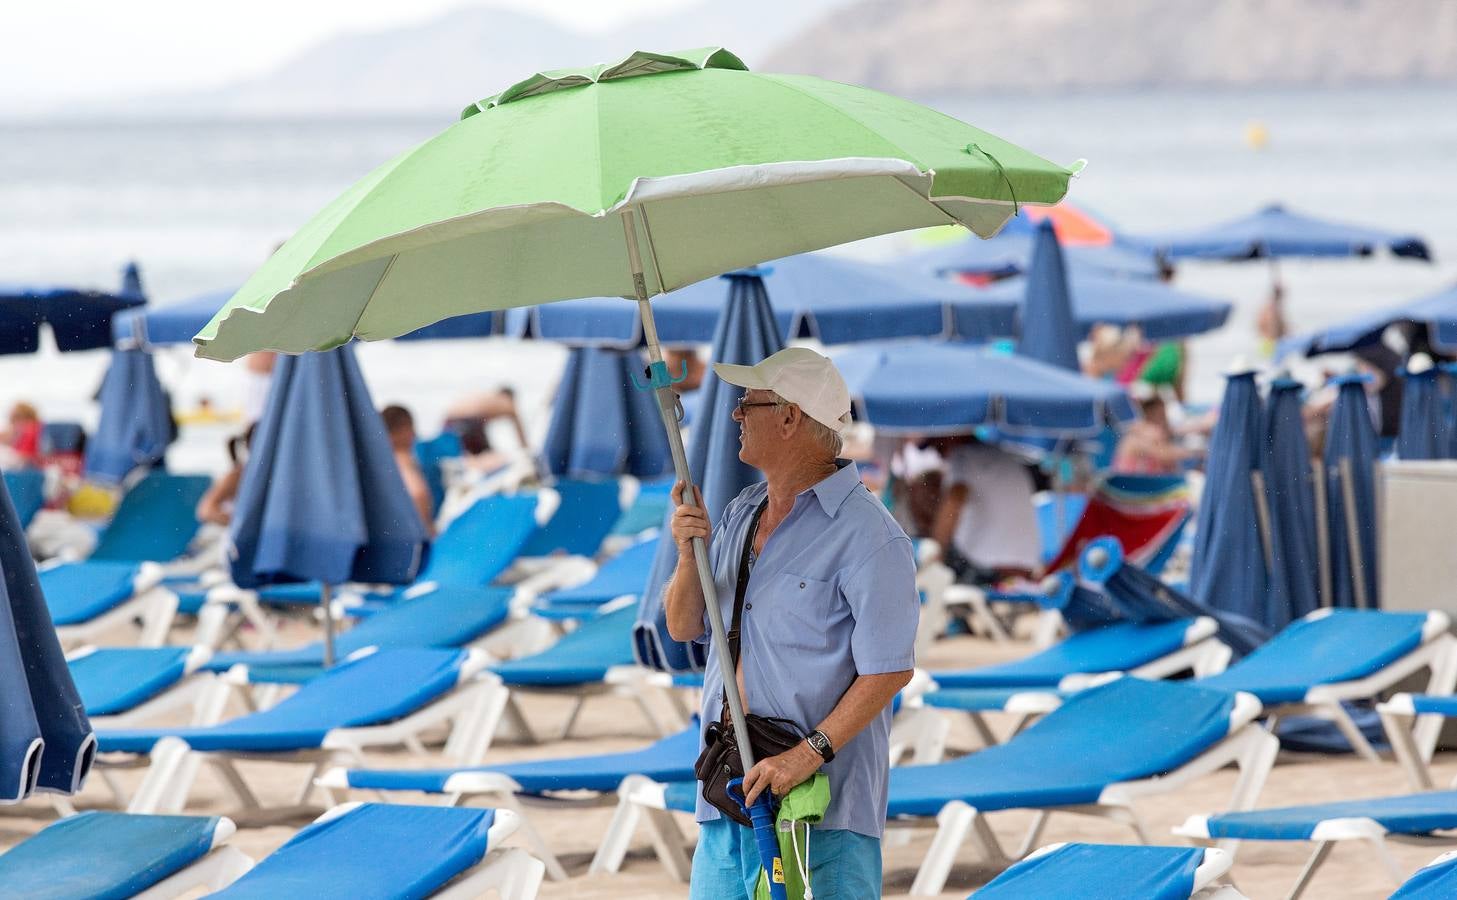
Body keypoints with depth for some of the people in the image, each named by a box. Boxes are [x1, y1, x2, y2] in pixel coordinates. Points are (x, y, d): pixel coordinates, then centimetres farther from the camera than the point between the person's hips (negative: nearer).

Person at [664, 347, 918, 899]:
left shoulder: (866, 535, -10)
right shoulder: (741, 514, 16)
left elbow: (889, 671, -16)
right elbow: (684, 627, 16)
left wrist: (809, 754, -23)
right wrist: (689, 554, -3)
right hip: (728, 797, 7)